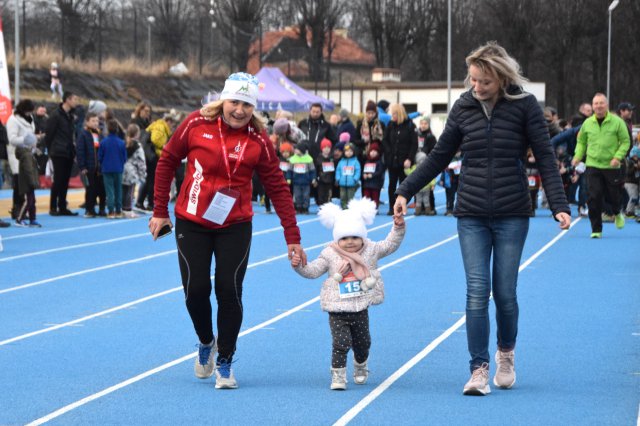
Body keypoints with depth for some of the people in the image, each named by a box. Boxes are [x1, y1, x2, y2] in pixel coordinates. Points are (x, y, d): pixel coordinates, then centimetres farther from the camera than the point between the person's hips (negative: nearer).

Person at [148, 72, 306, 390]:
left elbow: (277, 188, -4)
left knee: (229, 292, -4)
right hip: (191, 223, 1)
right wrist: (160, 211, 4)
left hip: (235, 228, -1)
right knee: (195, 290, 0)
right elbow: (167, 161, 3)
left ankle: (225, 362, 14)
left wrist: (292, 238, -6)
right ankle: (206, 343, 30)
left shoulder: (258, 140, -9)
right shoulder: (197, 124, -8)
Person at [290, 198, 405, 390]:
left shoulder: (370, 250, 2)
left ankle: (361, 369, 42)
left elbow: (390, 245, 8)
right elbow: (313, 271, -4)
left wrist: (398, 228, -4)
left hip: (360, 308, 3)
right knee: (341, 343, -12)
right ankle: (338, 376, -5)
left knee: (362, 342, 17)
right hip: (337, 311, -3)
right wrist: (299, 266, -20)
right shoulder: (330, 255, -4)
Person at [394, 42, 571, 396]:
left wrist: (559, 206, -14)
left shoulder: (524, 106, -4)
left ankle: (506, 352, 30)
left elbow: (545, 159, -4)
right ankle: (479, 370, -5)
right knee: (477, 291, -9)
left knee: (505, 292, 2)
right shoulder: (464, 108, 4)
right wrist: (405, 191, 6)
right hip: (471, 216, 2)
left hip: (512, 216, -2)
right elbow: (438, 157, 12)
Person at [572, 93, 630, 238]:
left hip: (611, 166, -1)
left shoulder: (617, 122, -5)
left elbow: (626, 141, -2)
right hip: (592, 165, 1)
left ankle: (617, 213, 43)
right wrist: (578, 156, 0)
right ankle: (596, 229, 2)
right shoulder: (587, 123, 4)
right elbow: (581, 142, 16)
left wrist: (618, 157, -15)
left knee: (613, 195, 7)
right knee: (594, 197, -8)